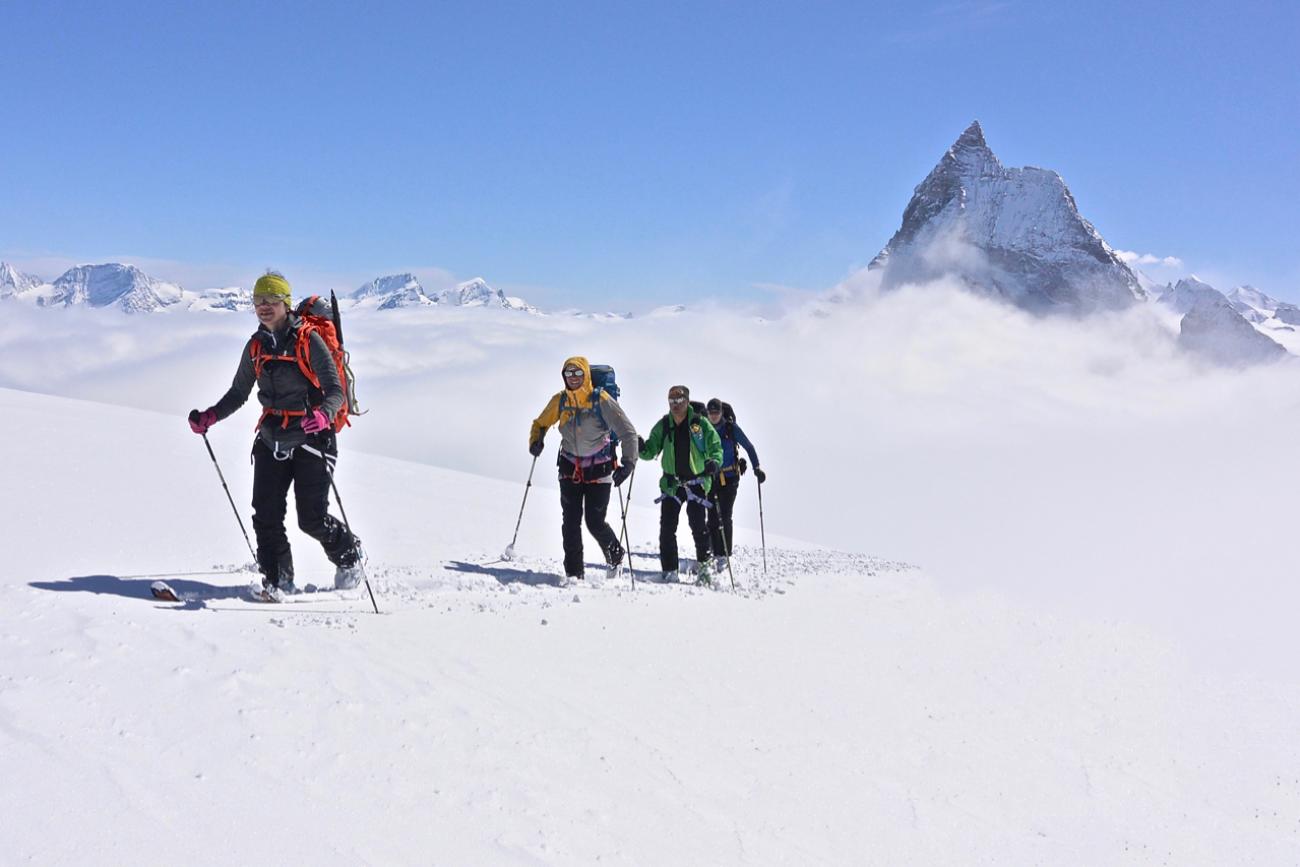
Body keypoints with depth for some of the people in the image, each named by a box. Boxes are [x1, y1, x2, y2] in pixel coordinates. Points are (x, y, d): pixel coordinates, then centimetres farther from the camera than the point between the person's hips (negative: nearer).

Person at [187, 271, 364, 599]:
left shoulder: (308, 340, -8)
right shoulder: (256, 346, 9)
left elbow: (336, 390, -14)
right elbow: (238, 393, 18)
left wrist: (323, 415, -36)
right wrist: (210, 417, 2)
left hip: (311, 439, -5)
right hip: (271, 440, 5)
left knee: (312, 518, -5)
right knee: (266, 515, -6)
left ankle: (349, 555, 22)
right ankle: (277, 580, 7)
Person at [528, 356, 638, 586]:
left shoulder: (601, 400, -13)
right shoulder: (560, 400, -1)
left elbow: (627, 432, -13)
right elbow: (541, 423, 16)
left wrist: (628, 462, -24)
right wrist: (536, 440, -5)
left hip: (599, 469, -3)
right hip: (570, 467, 3)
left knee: (595, 522, -3)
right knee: (570, 521, -3)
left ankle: (615, 553, 27)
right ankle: (573, 572, 4)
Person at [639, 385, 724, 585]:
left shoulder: (701, 423, -3)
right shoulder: (663, 425, 5)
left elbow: (716, 447, -4)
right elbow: (651, 450, 6)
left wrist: (714, 462, -24)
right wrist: (641, 448, -17)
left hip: (696, 480, -3)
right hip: (671, 482, 3)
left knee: (698, 524, -8)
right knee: (667, 527, -2)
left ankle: (703, 565, 8)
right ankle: (669, 572, 5)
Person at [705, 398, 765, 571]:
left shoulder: (731, 428, -5)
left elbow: (749, 447, 1)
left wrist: (756, 468, -5)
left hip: (729, 478, -2)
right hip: (711, 478, 2)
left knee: (724, 517, -10)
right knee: (712, 517, -1)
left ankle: (724, 554, -6)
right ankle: (716, 553, 7)